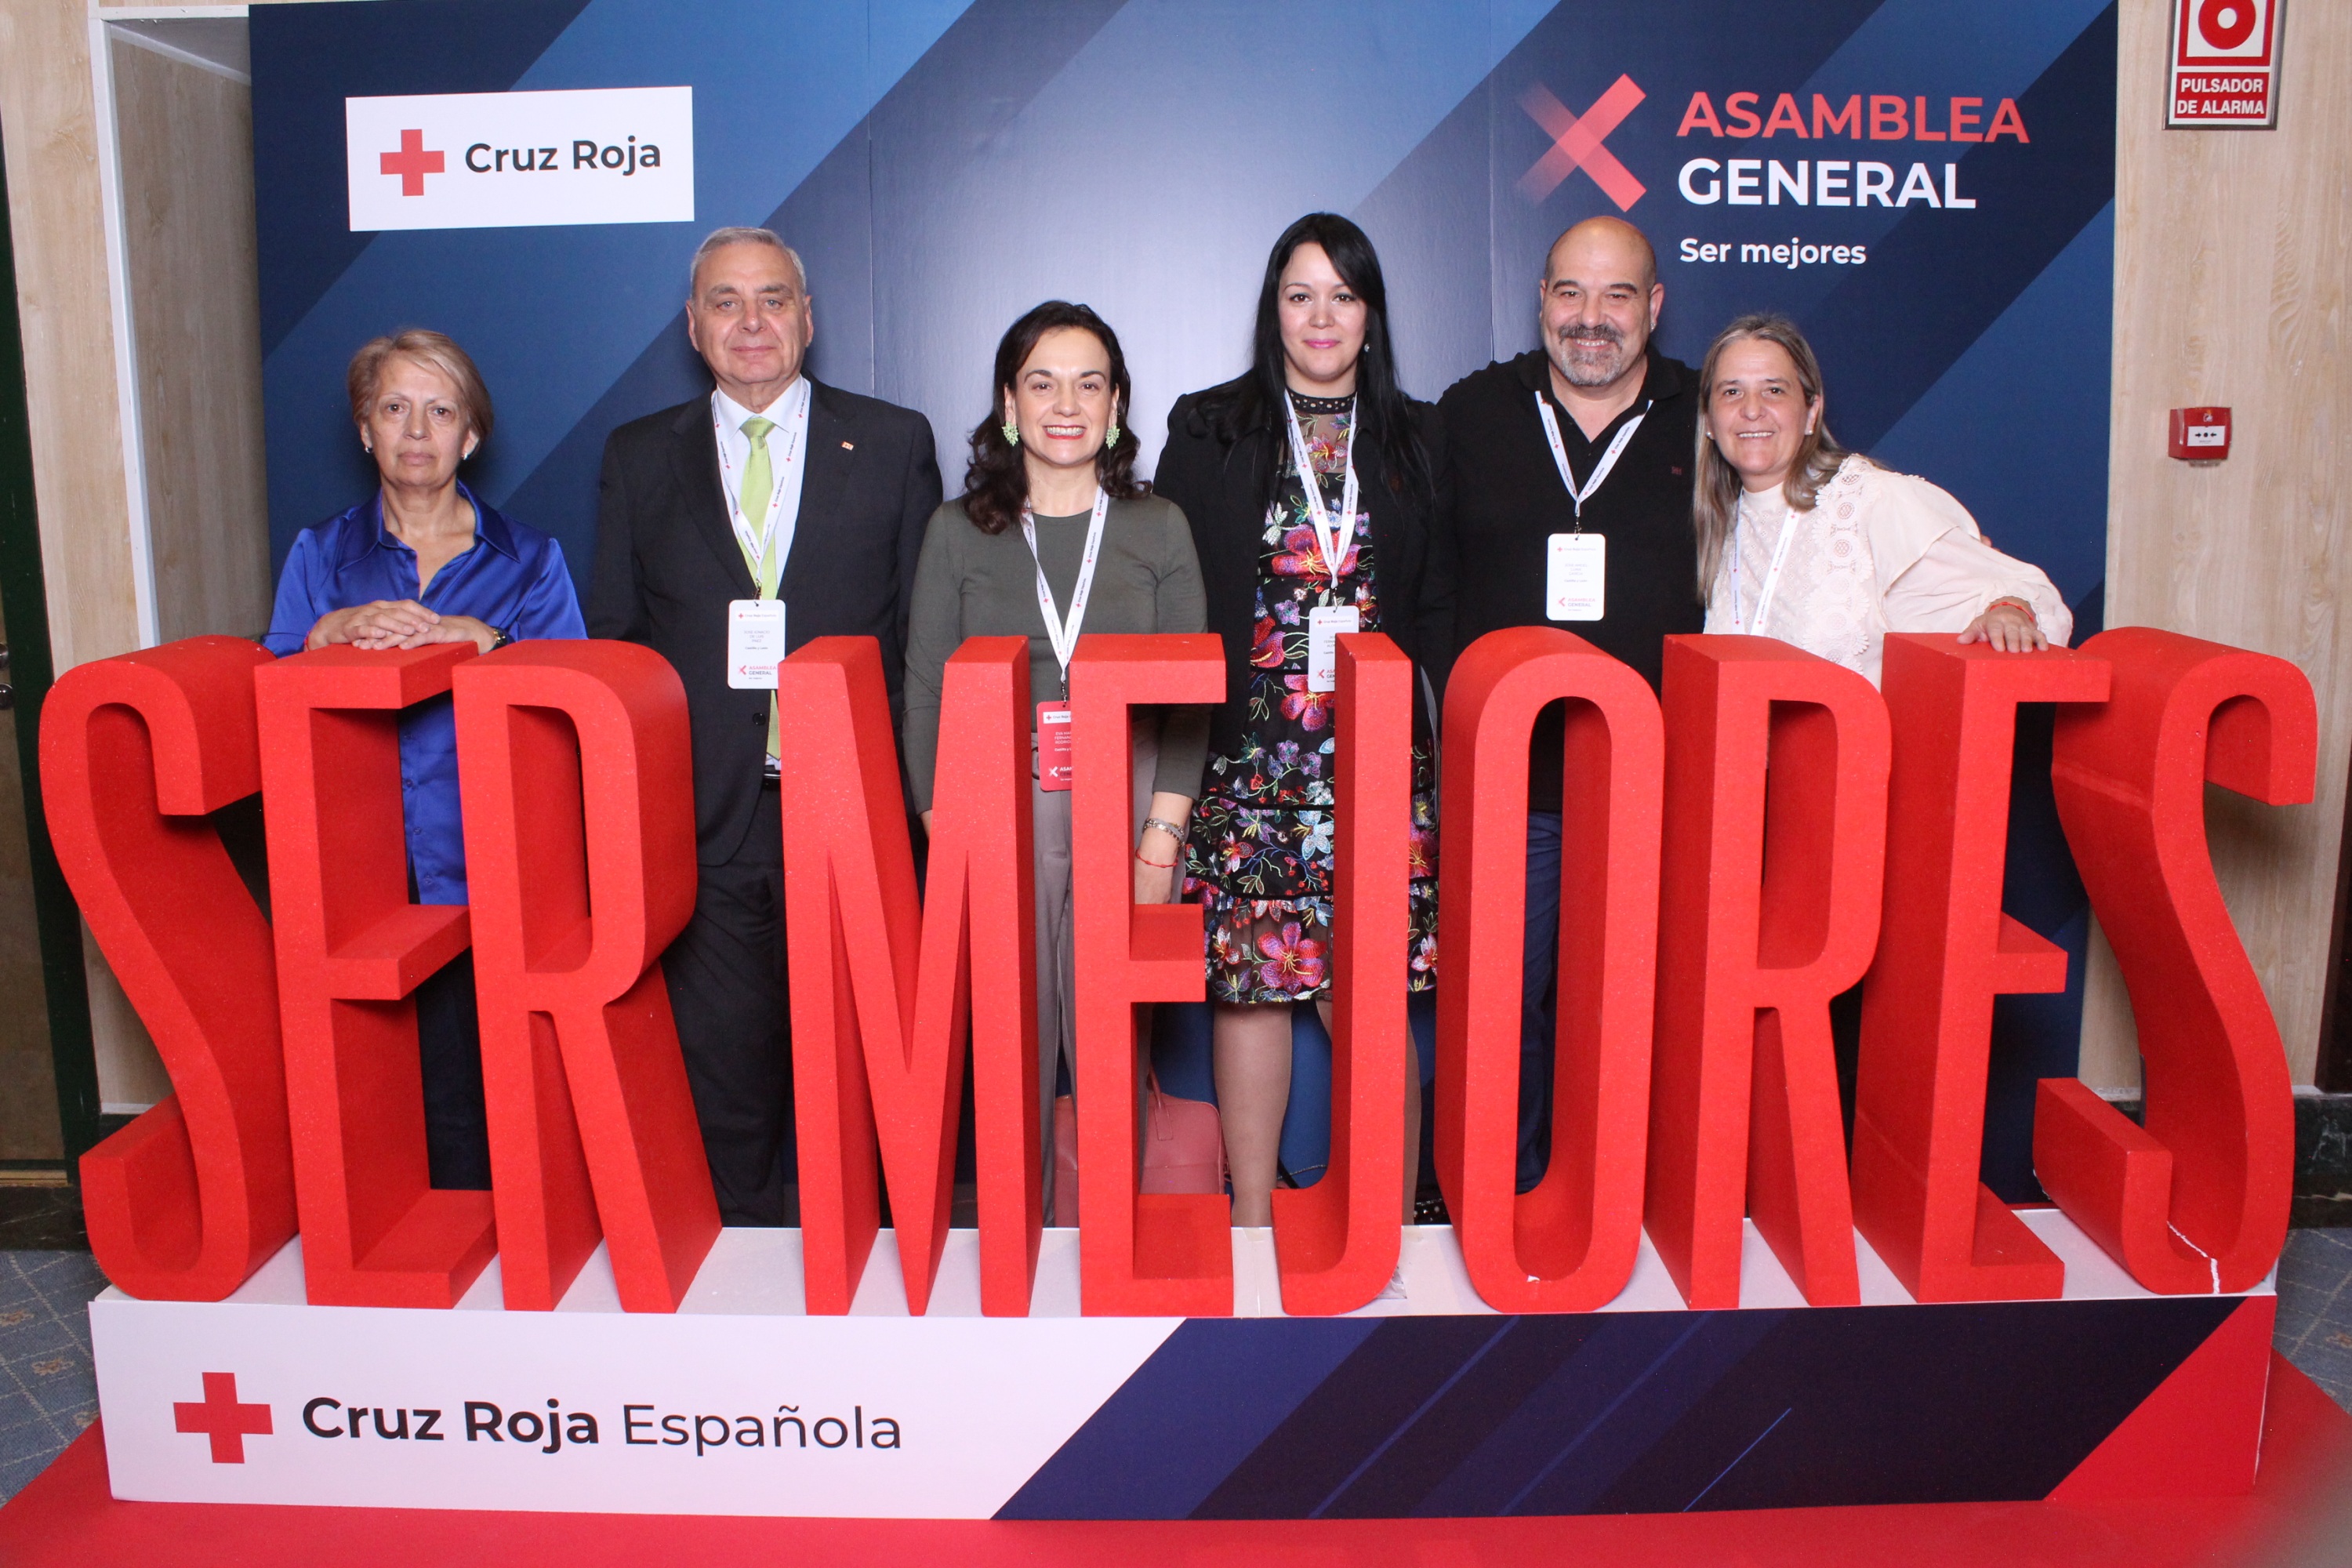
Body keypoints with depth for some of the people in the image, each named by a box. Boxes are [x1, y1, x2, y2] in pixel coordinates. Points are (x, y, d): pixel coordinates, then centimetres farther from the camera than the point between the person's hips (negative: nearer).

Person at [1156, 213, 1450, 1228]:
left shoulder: (1416, 440, 12)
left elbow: (1441, 610, 12)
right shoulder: (1207, 430, 8)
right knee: (1246, 981, 2)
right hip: (1247, 753, 0)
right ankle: (1252, 1215, 16)